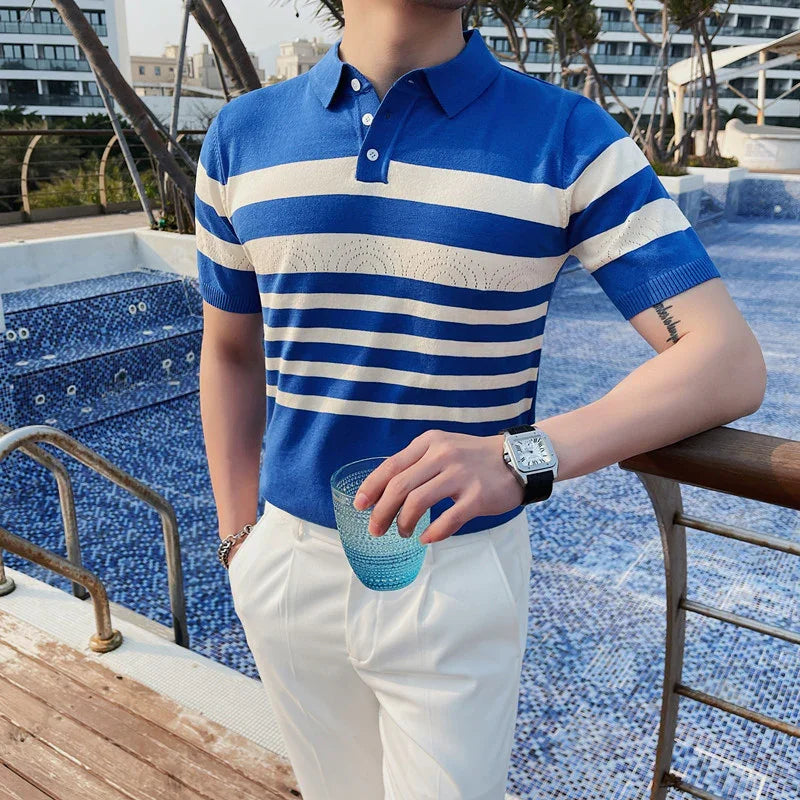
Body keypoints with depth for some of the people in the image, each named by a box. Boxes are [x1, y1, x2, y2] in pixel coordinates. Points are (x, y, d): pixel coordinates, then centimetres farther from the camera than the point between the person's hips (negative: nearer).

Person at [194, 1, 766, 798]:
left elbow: (730, 362, -16)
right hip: (289, 560, 3)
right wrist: (238, 540, 9)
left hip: (457, 570, -2)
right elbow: (229, 353, 10)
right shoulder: (241, 135, 0)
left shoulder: (569, 137, -10)